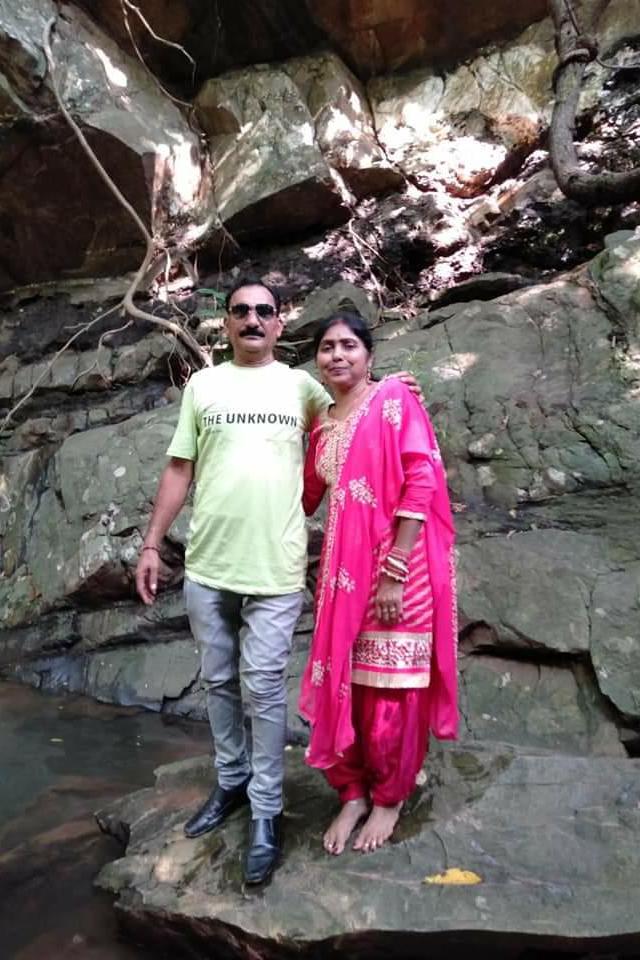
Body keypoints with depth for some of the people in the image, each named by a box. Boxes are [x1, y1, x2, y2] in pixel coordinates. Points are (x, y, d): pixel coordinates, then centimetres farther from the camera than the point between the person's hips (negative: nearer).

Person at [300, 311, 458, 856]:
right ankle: (352, 794, 32)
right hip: (342, 570, 6)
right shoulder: (323, 425, 14)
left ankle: (389, 799, 30)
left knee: (389, 692, 6)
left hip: (395, 568, -6)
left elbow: (421, 484, -14)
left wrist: (394, 571, -18)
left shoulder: (393, 399, -6)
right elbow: (307, 496, 19)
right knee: (340, 687, 10)